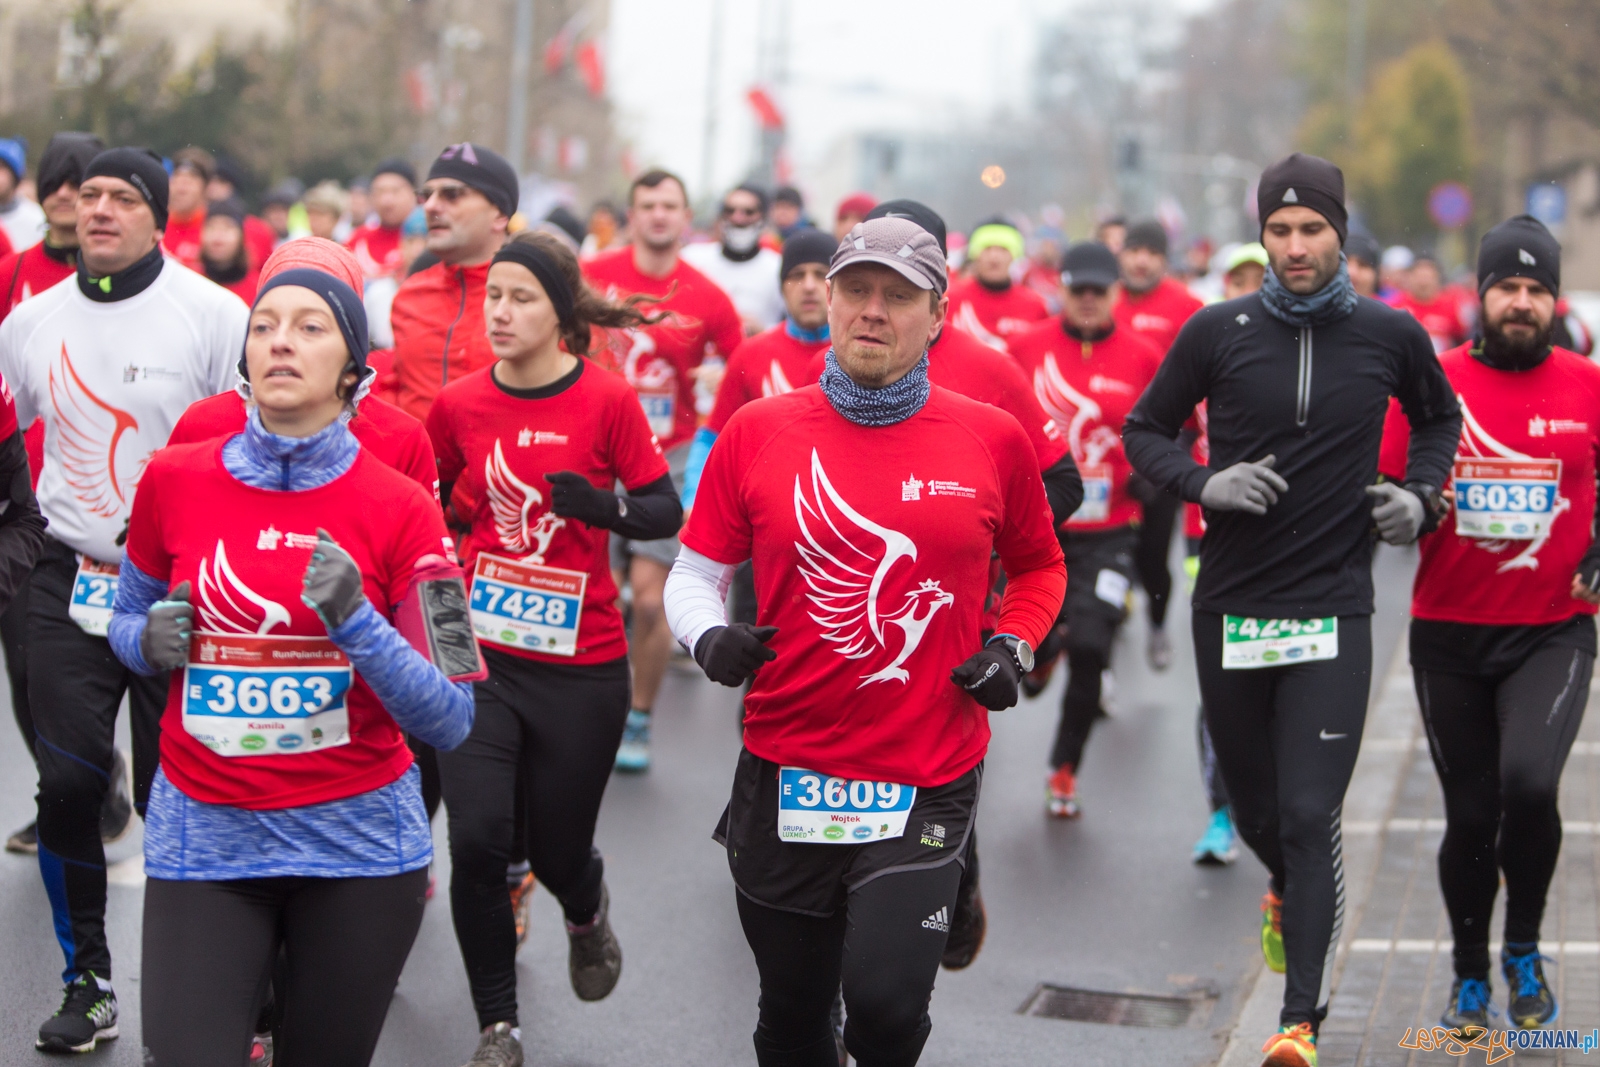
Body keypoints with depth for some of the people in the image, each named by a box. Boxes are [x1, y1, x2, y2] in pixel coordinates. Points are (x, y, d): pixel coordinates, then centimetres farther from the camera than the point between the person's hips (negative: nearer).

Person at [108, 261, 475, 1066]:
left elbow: (450, 719, -8)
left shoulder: (399, 508, -7)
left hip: (358, 844, -1)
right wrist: (152, 638, -8)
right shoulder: (174, 480, -1)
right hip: (201, 841, 1)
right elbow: (125, 623, 15)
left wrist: (356, 624, -23)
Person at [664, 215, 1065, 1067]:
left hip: (927, 782, -1)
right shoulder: (757, 432, 0)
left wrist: (1012, 647, -1)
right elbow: (694, 575, 6)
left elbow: (1039, 566, 16)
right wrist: (709, 638, -14)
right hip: (783, 775, 2)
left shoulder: (992, 439, 0)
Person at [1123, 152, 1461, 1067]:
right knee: (1255, 805, 16)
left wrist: (1422, 495, 3)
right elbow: (1145, 432, 7)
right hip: (1231, 606, 2)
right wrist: (1206, 483, -12)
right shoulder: (1219, 332, -3)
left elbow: (1442, 417, 19)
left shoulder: (1391, 335, 0)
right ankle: (1290, 891, 50)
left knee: (1310, 815, -10)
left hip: (1333, 611, -2)